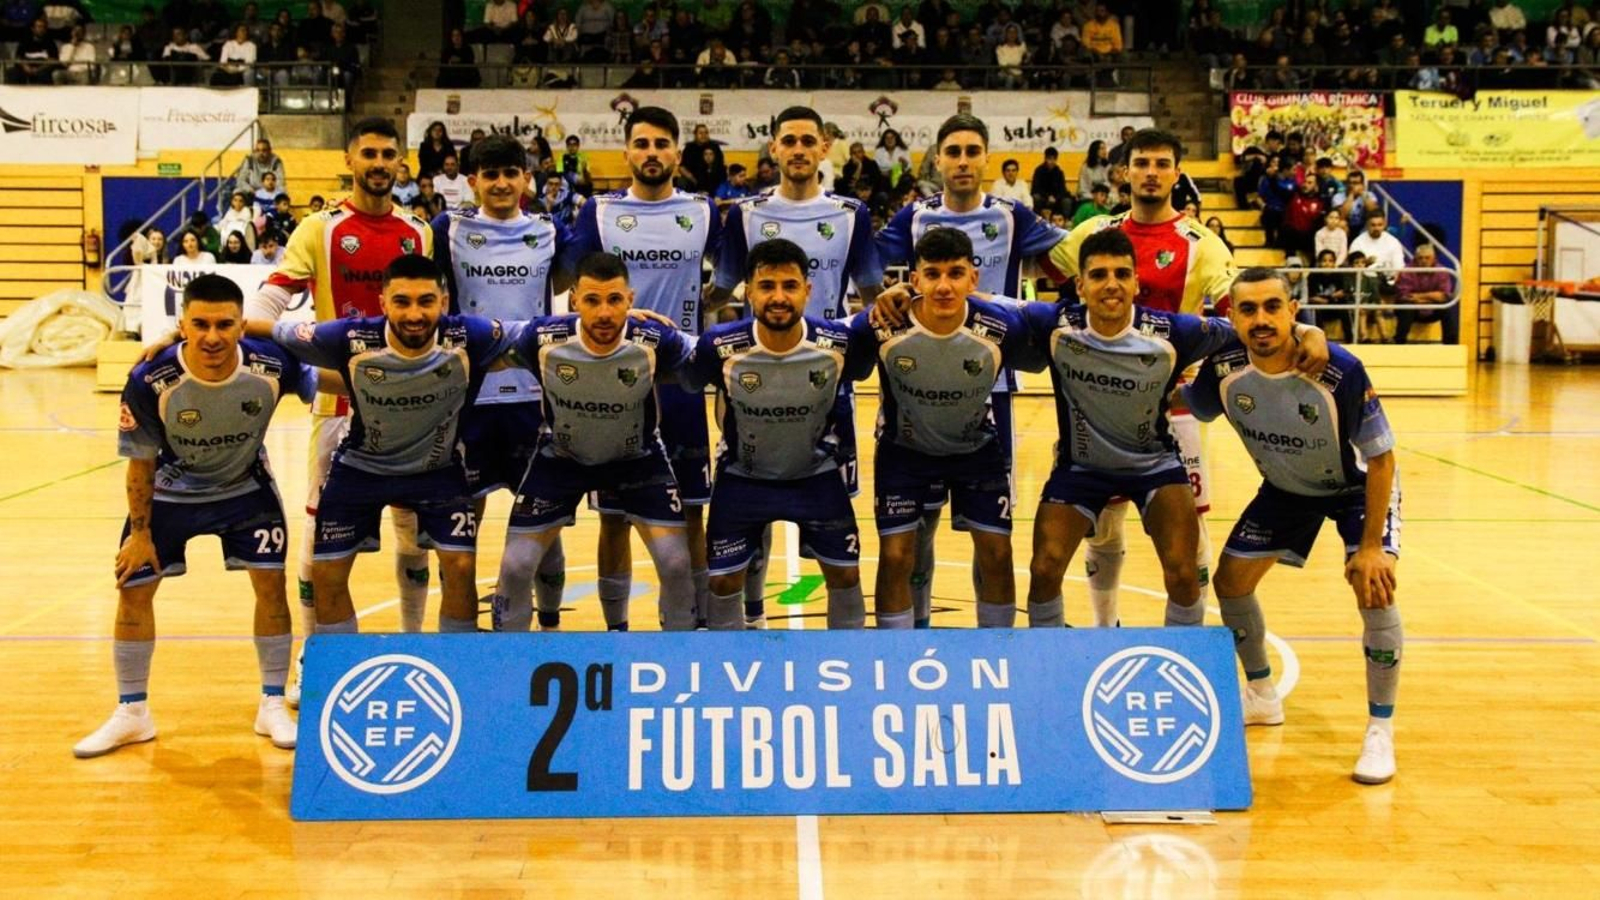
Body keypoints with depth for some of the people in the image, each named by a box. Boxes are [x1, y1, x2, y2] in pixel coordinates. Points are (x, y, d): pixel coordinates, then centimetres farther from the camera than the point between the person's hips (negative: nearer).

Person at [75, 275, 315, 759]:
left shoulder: (272, 364, -30)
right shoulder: (149, 381, -31)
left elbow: (320, 386, -6)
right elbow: (142, 462, -16)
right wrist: (140, 532, -9)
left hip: (246, 487, 1)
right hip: (170, 493, 0)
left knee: (271, 582, -4)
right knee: (133, 589, 2)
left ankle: (272, 706, 13)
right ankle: (132, 713, 20)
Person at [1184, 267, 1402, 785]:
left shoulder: (1339, 370, -36)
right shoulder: (1224, 368, -25)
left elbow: (1380, 459, -26)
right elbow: (1189, 409, 0)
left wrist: (1372, 545, -27)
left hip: (1356, 485, -5)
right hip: (1285, 487, 5)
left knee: (1374, 588, -24)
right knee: (1230, 582, 5)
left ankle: (1380, 731, -7)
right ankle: (1262, 697, 31)